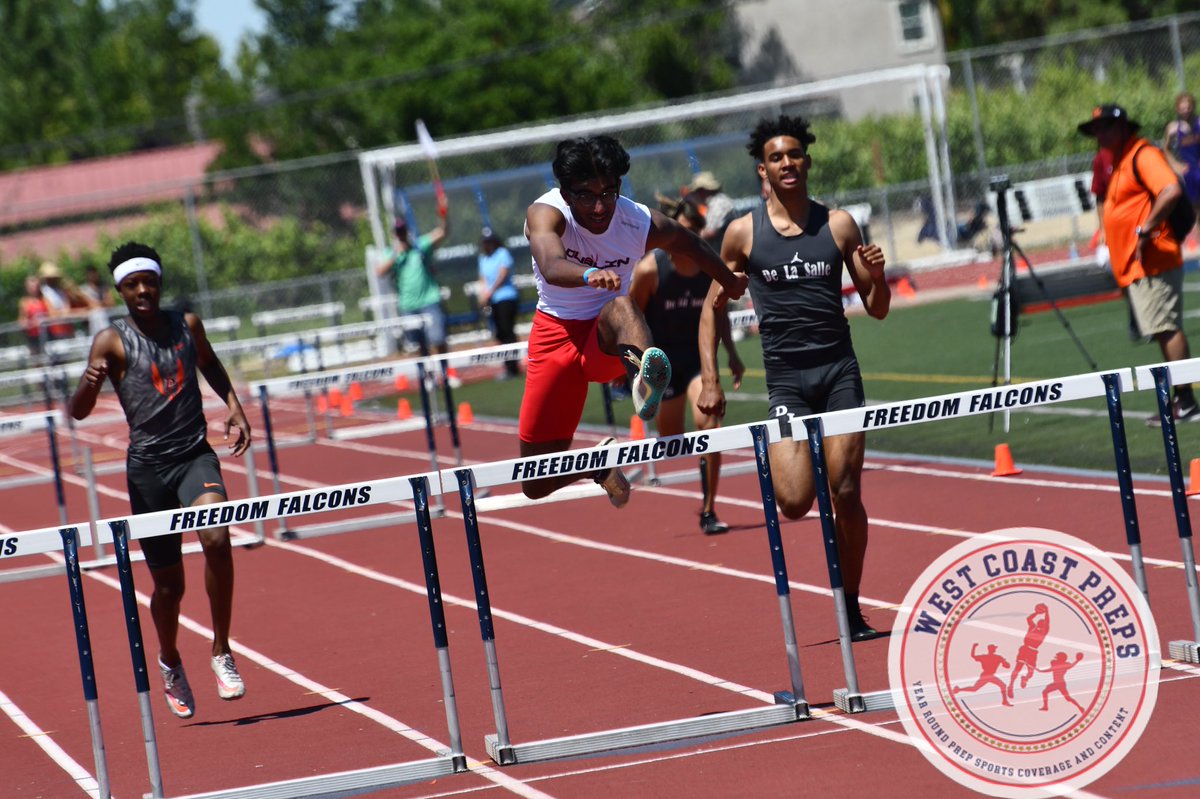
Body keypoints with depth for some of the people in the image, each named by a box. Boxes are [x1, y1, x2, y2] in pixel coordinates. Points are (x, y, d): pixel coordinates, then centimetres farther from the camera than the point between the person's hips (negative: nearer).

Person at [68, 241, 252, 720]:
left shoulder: (187, 325, 5)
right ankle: (170, 663, 37)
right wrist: (89, 384, -34)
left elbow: (210, 364, 28)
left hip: (195, 456, 2)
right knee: (168, 583, 6)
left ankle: (221, 653, -12)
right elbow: (78, 413, -13)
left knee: (217, 538, -27)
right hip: (148, 465, -2)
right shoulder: (112, 341, -5)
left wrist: (233, 406, 12)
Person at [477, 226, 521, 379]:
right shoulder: (483, 258, 16)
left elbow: (502, 275, -12)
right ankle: (508, 368, 11)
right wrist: (483, 294, -4)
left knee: (507, 332, -11)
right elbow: (483, 278, 14)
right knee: (500, 334, 6)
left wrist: (490, 292, -15)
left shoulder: (502, 253, -4)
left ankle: (512, 368, -11)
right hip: (492, 301, 7)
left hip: (506, 297, -7)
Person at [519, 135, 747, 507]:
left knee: (621, 305, -40)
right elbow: (551, 266, -44)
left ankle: (644, 377, -74)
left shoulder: (642, 224, -12)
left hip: (609, 341, 0)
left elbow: (691, 243, 13)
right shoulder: (545, 213, -20)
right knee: (537, 485, 0)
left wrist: (731, 283, 28)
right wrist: (590, 275, -66)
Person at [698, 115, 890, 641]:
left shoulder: (838, 224, 5)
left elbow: (877, 310, 9)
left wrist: (877, 277, -13)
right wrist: (709, 379, -1)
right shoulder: (743, 233, 2)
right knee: (794, 503, -15)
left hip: (840, 371, 1)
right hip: (785, 378, -1)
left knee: (846, 496, -4)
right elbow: (713, 307, 8)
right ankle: (784, 460, 22)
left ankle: (852, 609, 10)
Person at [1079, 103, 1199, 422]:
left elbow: (1171, 191, -26)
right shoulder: (1119, 161, 20)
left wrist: (1145, 230, -23)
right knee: (1164, 331, 10)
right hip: (1134, 268, 10)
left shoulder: (1143, 154, -11)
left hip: (1152, 262, -10)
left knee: (1166, 329, -11)